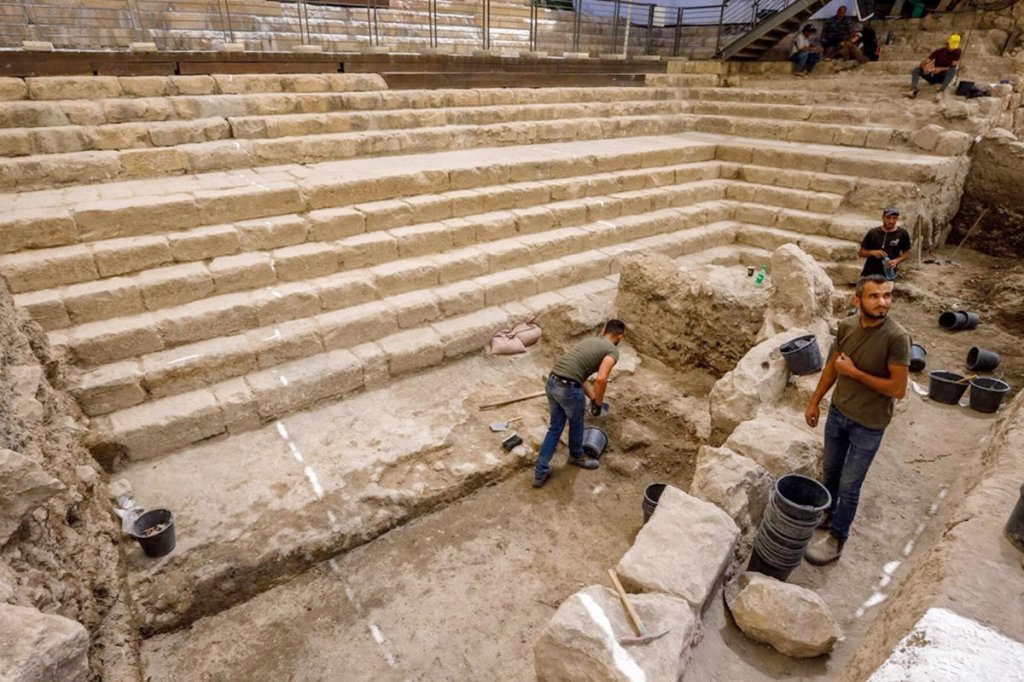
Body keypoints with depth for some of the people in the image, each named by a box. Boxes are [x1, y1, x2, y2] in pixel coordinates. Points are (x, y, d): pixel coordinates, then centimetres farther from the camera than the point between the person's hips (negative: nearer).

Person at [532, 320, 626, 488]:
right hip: (568, 389, -7)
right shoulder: (612, 350, 1)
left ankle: (540, 473, 23)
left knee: (555, 428, 20)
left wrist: (593, 397, 36)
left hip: (552, 383, 7)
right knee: (576, 424, 23)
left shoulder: (589, 340, 26)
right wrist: (598, 403, 0)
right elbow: (600, 379, -16)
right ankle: (576, 456, 50)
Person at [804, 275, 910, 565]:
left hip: (868, 425, -5)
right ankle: (827, 514, 48)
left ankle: (837, 538, 27)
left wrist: (854, 372, -21)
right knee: (830, 471, 23)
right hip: (837, 412, 5)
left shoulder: (897, 337, -24)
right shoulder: (846, 325, -8)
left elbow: (898, 389, -22)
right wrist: (814, 401, 10)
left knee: (849, 485, 8)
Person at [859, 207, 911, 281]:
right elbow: (861, 252, 2)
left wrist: (897, 261, -11)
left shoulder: (902, 234, -1)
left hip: (888, 275, 0)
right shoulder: (873, 233, -2)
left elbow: (907, 253, 8)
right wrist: (872, 252, -17)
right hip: (869, 274, 0)